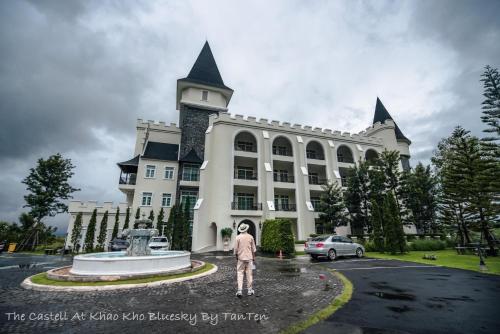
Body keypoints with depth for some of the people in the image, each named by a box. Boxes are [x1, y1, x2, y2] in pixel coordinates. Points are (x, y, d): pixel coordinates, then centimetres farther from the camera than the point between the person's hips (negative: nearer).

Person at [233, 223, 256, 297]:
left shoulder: (238, 237, -7)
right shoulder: (250, 237, -2)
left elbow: (236, 249, -4)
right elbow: (253, 249, 3)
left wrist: (236, 257, 11)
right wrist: (254, 257, 13)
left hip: (241, 258, -1)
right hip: (249, 258, 1)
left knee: (240, 274, 4)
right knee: (249, 274, 10)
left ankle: (239, 290, -4)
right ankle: (249, 290, 18)